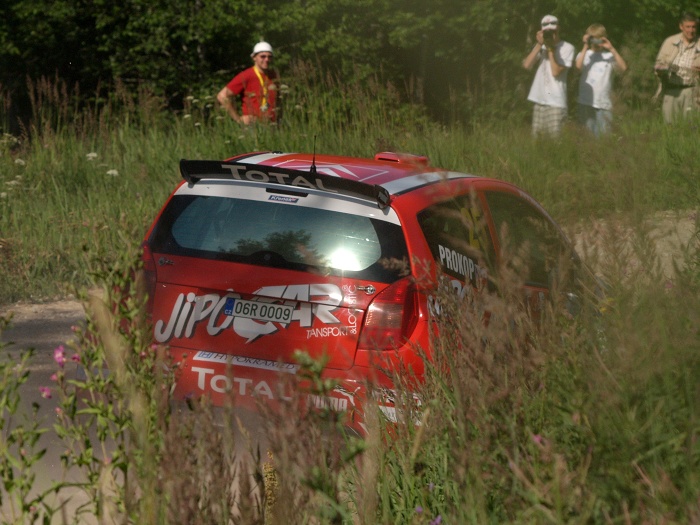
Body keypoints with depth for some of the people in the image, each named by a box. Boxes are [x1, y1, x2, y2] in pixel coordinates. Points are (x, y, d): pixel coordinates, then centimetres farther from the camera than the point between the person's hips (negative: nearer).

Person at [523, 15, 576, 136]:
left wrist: (551, 49, -8)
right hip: (539, 100, 5)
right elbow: (526, 65, 0)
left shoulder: (567, 48, -3)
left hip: (556, 102, -5)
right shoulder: (541, 46, 13)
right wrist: (539, 44, -4)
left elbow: (556, 72, -11)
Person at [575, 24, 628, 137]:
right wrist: (585, 47, -10)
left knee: (604, 135, -1)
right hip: (586, 102, 0)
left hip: (604, 103, 0)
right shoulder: (584, 54, 7)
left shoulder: (609, 56, 7)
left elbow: (623, 67, -9)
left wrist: (611, 49, -8)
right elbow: (578, 66, -14)